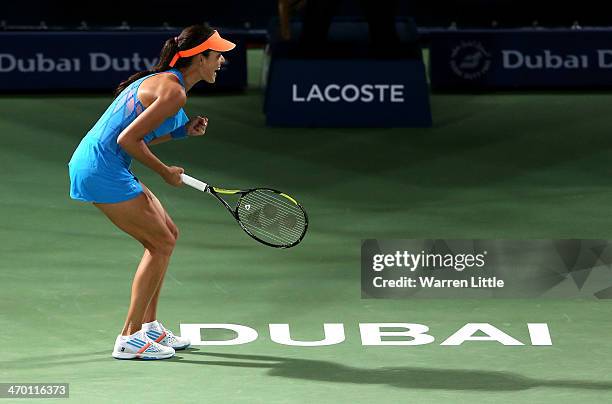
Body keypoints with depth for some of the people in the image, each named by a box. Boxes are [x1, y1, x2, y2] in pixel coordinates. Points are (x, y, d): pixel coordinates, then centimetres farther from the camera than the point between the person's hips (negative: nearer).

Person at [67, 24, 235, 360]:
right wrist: (165, 172, -9)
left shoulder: (162, 80, 15)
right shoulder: (174, 92, -17)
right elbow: (128, 139, -21)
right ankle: (129, 339, 0)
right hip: (102, 171, -10)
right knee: (162, 243, -4)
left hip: (93, 165, 10)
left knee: (168, 234, 16)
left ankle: (149, 325, 22)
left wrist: (182, 131, 8)